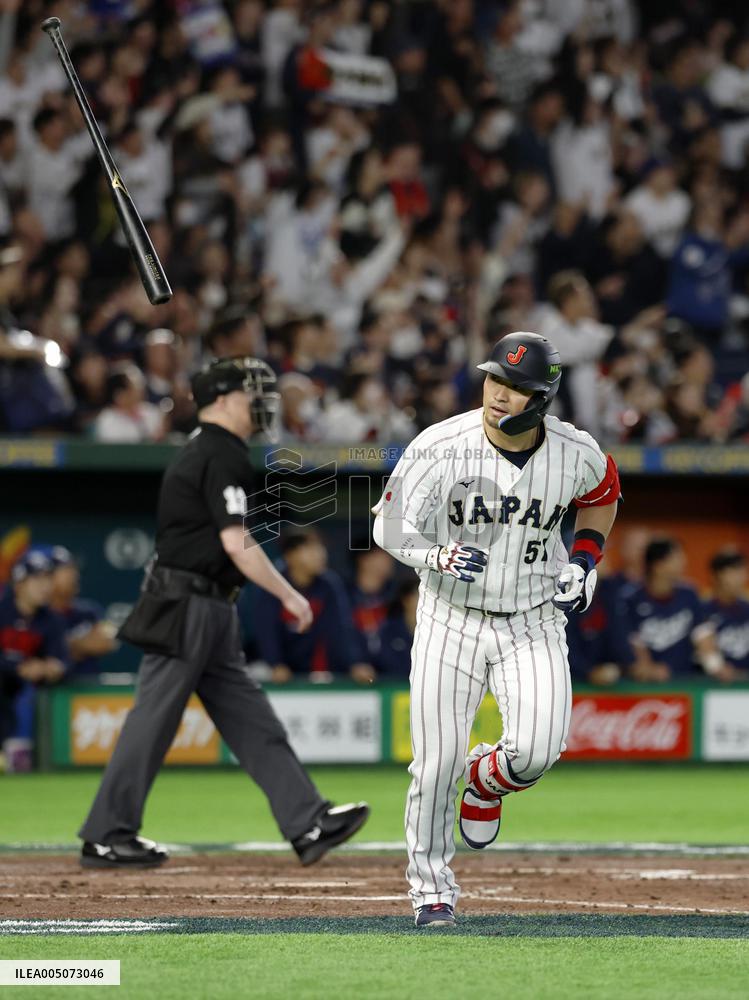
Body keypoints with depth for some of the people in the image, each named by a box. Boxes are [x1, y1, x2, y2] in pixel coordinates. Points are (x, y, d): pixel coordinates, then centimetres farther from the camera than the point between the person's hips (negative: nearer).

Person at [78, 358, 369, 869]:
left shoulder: (198, 453, 19)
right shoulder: (223, 456, -13)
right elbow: (236, 543, -20)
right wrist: (289, 596, -15)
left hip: (211, 614, 11)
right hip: (188, 609, -11)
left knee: (253, 722, 5)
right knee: (154, 720, -5)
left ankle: (309, 825, 3)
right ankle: (105, 837, 0)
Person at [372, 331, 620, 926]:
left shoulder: (577, 454, -9)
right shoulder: (440, 448, -17)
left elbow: (602, 498, 14)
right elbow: (390, 527, -16)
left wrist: (584, 560, -1)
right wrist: (440, 557, -35)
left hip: (534, 621, 1)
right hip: (451, 617, -1)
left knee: (536, 752, -18)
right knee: (437, 761, -5)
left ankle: (487, 782, 20)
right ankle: (431, 887, 17)